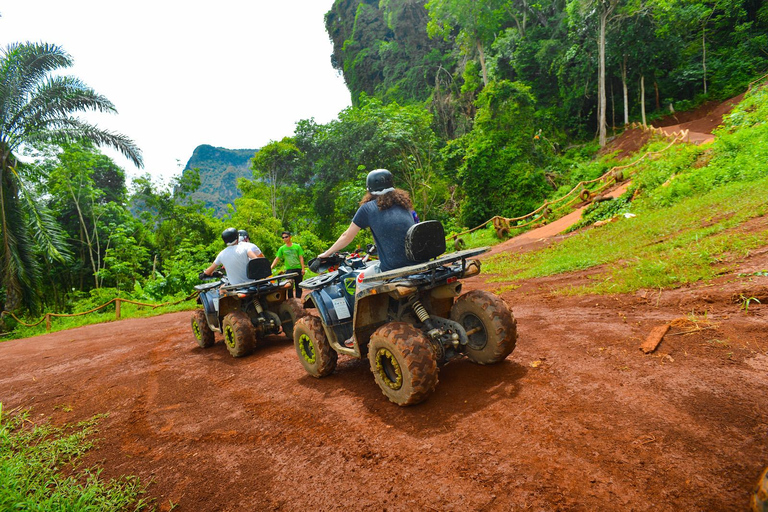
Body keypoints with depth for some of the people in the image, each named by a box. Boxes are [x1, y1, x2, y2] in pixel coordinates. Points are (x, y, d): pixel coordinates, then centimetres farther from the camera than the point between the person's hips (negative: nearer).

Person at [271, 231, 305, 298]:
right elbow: (277, 259, 1)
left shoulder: (297, 246, 2)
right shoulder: (282, 248, 4)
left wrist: (303, 268, -6)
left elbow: (301, 258, 1)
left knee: (298, 286, 4)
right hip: (288, 270, 1)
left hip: (298, 269, -1)